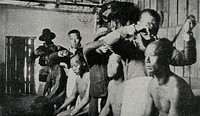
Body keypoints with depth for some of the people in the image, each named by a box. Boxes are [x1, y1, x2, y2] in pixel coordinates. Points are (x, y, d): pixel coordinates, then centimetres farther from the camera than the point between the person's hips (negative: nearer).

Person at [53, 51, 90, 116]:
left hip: (89, 108, -9)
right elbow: (73, 96, 20)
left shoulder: (89, 76, -14)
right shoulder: (78, 78, 14)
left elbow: (87, 99, -21)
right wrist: (60, 109, 11)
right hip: (82, 107, 9)